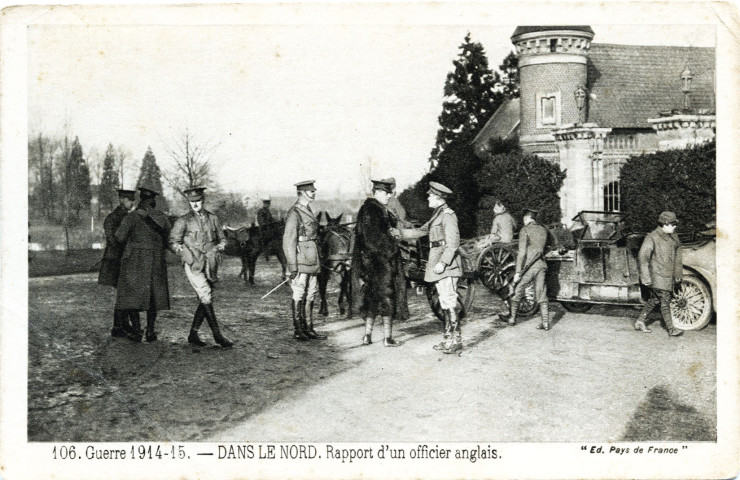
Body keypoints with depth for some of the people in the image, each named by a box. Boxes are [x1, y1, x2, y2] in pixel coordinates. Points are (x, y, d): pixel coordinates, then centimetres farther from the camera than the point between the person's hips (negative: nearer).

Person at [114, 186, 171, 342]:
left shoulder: (131, 218, -6)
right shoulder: (162, 218, 2)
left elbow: (120, 237, -10)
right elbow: (168, 240, 8)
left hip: (134, 261, -2)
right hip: (156, 262, 2)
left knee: (134, 296, 5)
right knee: (153, 296, 11)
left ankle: (136, 331, 0)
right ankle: (150, 331, 9)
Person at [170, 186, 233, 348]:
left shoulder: (213, 219, 13)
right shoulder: (183, 221, 3)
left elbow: (222, 239, 20)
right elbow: (173, 242, 3)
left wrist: (219, 247, -1)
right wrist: (182, 250, -15)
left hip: (210, 266, 4)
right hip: (193, 265, -4)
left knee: (204, 301, 5)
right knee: (206, 298, -15)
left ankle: (193, 334, 17)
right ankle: (217, 335, -10)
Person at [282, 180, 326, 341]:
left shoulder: (309, 211, 14)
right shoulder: (294, 213, -13)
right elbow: (289, 241, -15)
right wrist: (292, 266, -18)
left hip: (313, 261, 9)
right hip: (301, 261, -9)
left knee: (310, 294, 12)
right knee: (299, 295, 1)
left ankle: (308, 329, 20)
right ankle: (297, 330, 10)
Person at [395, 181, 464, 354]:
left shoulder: (448, 215, -12)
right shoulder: (437, 215, 17)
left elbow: (453, 243, -18)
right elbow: (422, 231, 25)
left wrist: (443, 262, -23)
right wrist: (400, 232, 22)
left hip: (447, 264, -10)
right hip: (438, 264, 10)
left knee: (449, 302, -9)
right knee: (445, 303, 12)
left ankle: (456, 341, -5)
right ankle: (448, 338, 18)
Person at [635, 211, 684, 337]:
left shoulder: (674, 237, 10)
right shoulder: (652, 237, -13)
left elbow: (677, 257, 20)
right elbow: (643, 256, -13)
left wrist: (678, 274, 20)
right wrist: (646, 277, -16)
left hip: (669, 276, 8)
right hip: (658, 276, -8)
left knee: (654, 299, 14)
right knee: (665, 301, -7)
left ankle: (640, 322, 25)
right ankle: (671, 329, -3)